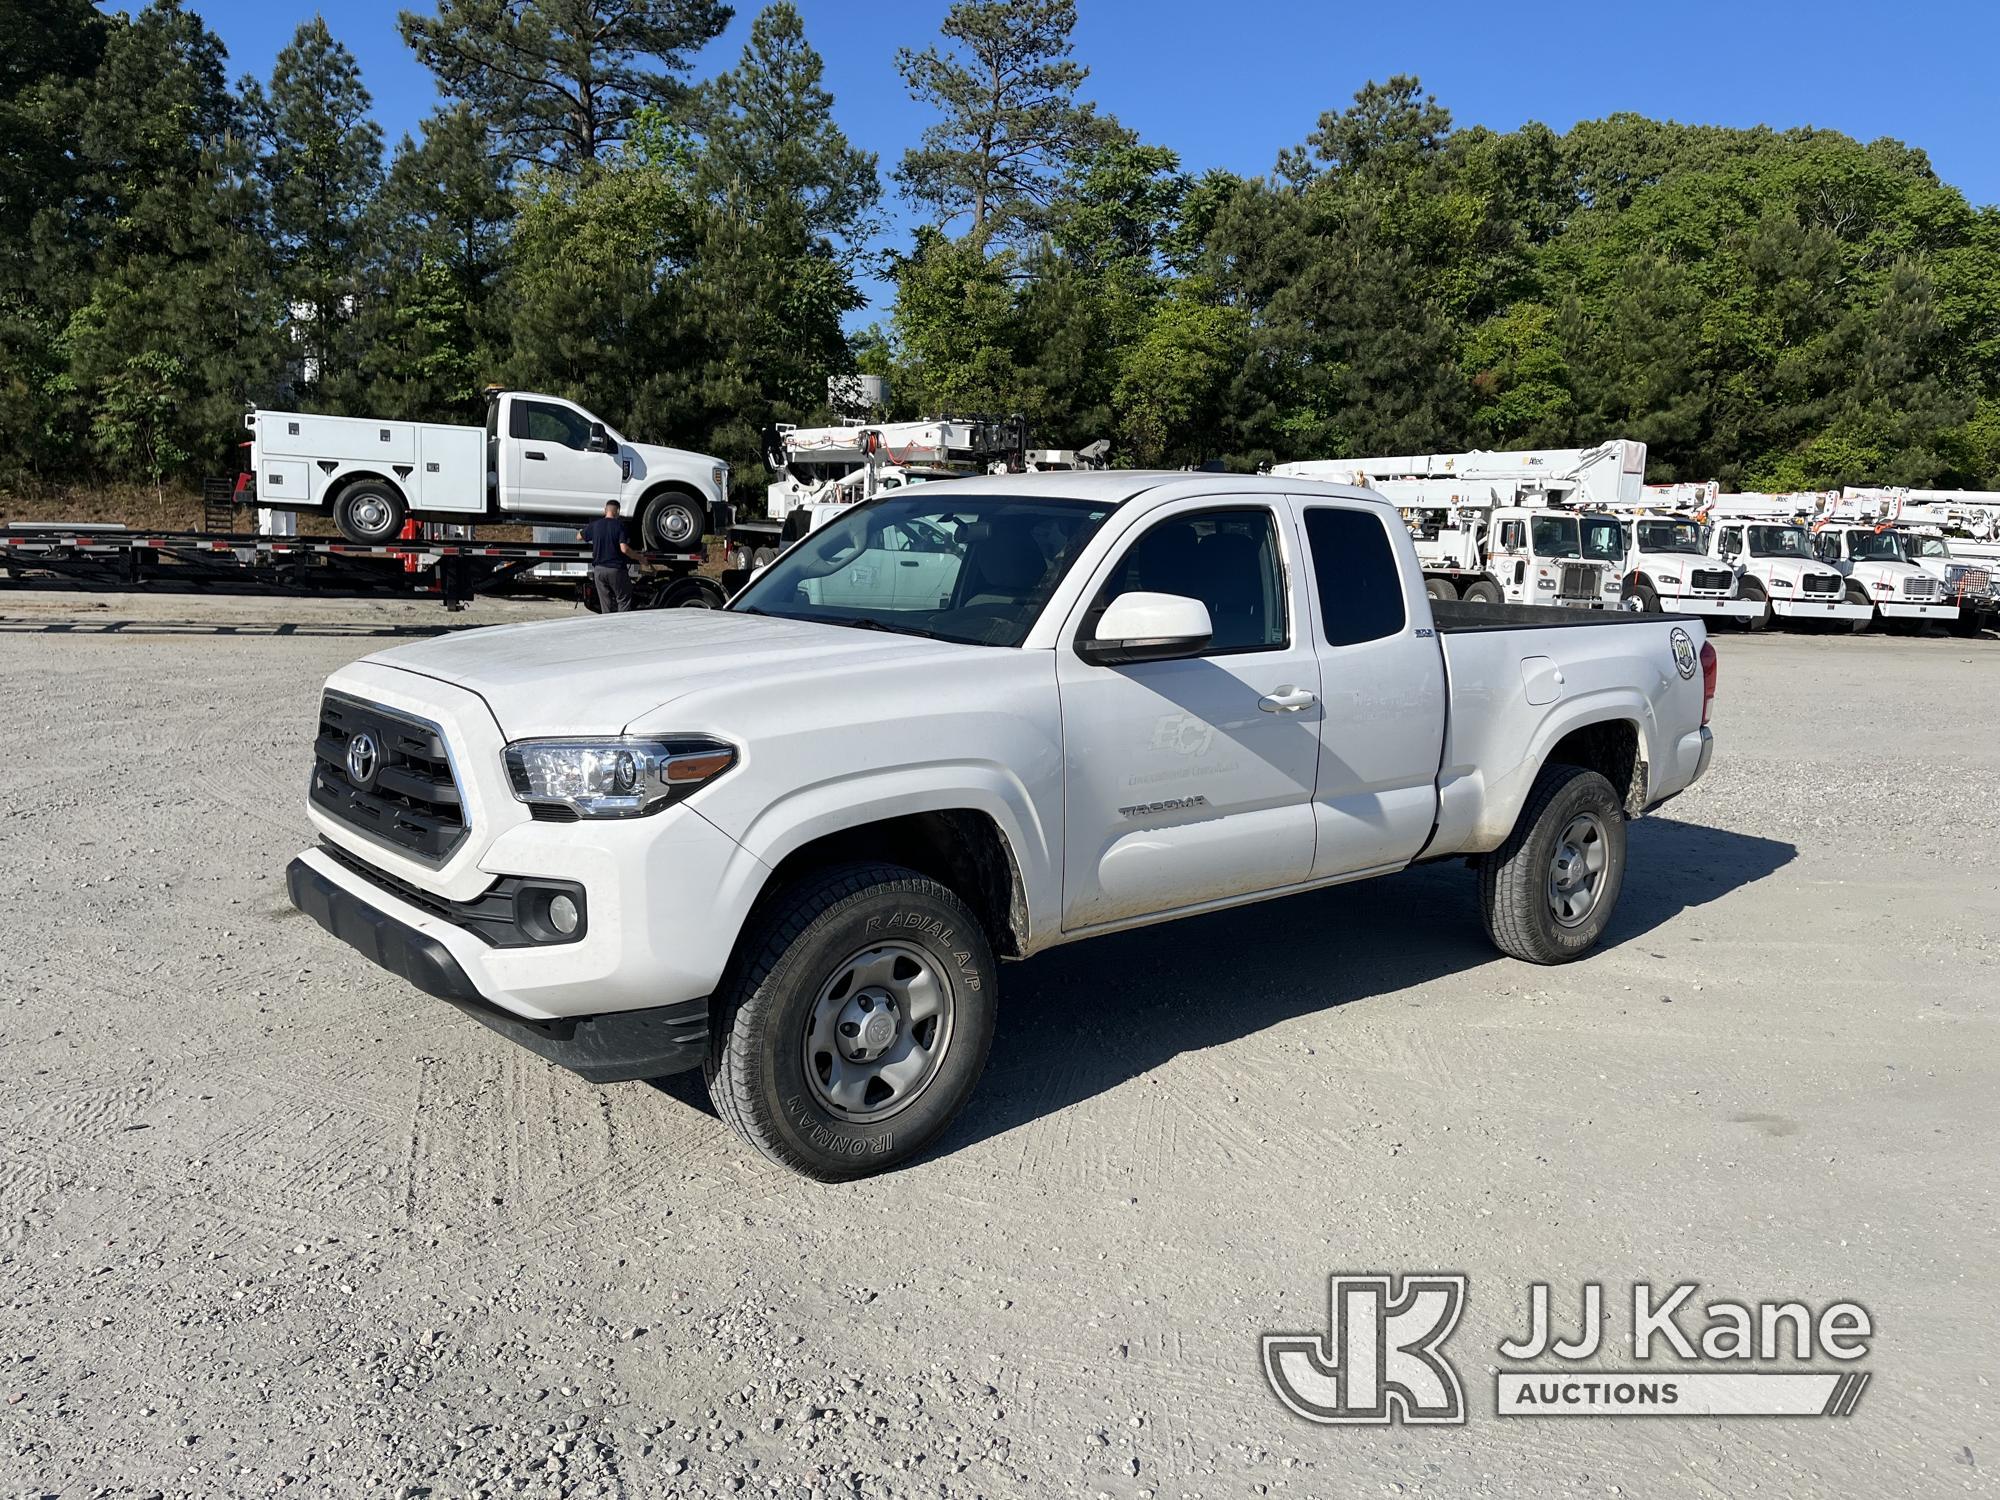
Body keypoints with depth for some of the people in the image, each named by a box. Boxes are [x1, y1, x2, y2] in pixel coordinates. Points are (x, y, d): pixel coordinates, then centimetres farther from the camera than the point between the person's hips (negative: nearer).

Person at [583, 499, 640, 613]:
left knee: (606, 604, 10)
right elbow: (624, 549, -19)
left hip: (599, 569, 4)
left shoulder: (595, 525, 3)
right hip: (616, 569, -4)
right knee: (623, 600, 5)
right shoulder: (619, 526, -9)